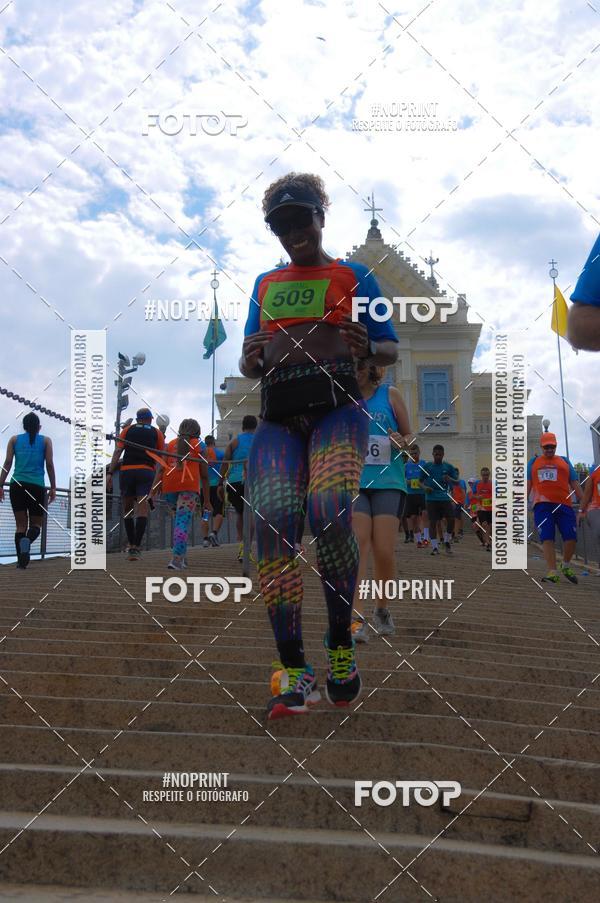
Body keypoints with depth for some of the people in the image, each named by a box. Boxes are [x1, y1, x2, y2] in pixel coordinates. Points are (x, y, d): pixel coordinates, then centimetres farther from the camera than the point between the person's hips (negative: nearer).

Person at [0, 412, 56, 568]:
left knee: (20, 524, 8)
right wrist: (53, 488, 6)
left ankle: (21, 561, -2)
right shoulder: (46, 440, 10)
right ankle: (27, 540, -27)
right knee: (35, 524, 8)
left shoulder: (14, 439, 13)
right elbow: (49, 465, 3)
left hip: (17, 485, 1)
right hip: (37, 486, -1)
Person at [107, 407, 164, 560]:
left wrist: (110, 473, 0)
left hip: (126, 471, 1)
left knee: (127, 510, 13)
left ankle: (131, 544, 17)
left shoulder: (127, 430, 15)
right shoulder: (157, 433, 14)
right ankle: (136, 547, -18)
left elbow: (117, 452, 3)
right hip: (146, 472, -1)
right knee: (142, 509, -7)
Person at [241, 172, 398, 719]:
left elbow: (392, 351, 11)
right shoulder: (266, 285, 25)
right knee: (273, 527, -17)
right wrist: (252, 359, -1)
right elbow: (249, 366, 24)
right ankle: (294, 673, -14)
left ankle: (341, 647, -9)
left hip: (337, 406, -3)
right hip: (277, 416, 3)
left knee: (330, 516, -28)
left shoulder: (353, 277, 14)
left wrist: (366, 348, -12)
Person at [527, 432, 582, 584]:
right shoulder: (533, 462, 16)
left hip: (564, 504, 1)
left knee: (571, 538, -7)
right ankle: (552, 572, -9)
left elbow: (575, 484, 13)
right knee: (547, 538, -10)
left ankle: (566, 566, 17)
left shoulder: (564, 461, 17)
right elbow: (528, 485, 14)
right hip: (542, 505, -1)